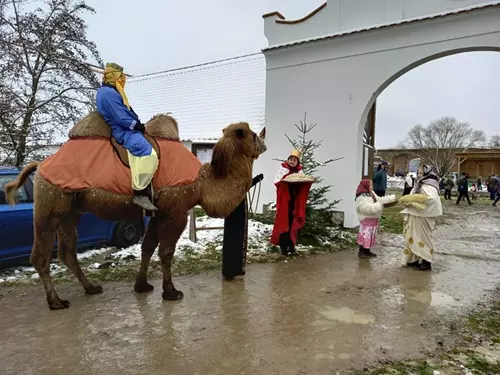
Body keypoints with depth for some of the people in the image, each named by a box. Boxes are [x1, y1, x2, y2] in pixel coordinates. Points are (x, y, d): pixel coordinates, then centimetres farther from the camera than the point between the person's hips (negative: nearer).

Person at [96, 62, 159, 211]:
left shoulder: (111, 92, 19)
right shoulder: (107, 93, -14)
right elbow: (120, 117, -20)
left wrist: (137, 123, 7)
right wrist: (137, 125, -10)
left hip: (124, 129, 12)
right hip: (122, 131, -12)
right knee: (147, 153, -31)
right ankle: (140, 194, -30)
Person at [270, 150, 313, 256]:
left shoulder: (300, 171, 9)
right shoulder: (283, 168, -2)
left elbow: (303, 184, 9)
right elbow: (276, 181, -6)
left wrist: (309, 181, -11)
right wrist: (285, 180, -23)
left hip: (296, 201, 4)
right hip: (284, 200, -4)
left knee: (293, 222, 6)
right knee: (283, 222, -3)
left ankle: (291, 245, 15)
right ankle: (283, 246, 2)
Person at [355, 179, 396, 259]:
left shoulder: (372, 194, 11)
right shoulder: (362, 197, -21)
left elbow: (379, 200, 18)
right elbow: (367, 208, -30)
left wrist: (391, 198, 14)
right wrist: (378, 206, -34)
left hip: (373, 219, 10)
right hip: (366, 220, -10)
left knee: (371, 235, 14)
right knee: (365, 235, -6)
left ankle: (367, 251, 24)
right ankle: (361, 252, 5)